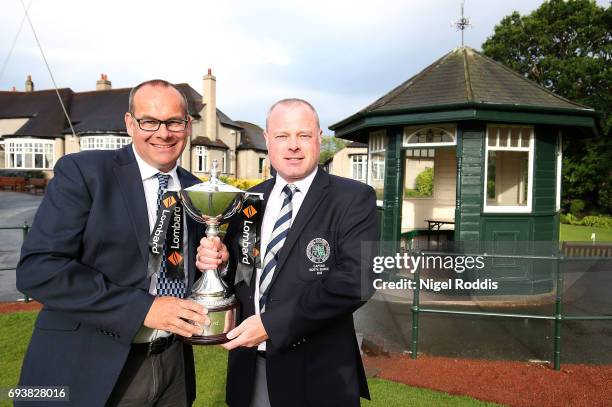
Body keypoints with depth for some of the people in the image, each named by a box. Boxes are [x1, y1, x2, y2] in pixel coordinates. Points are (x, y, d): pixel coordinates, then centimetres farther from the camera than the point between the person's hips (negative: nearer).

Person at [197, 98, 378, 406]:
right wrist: (218, 259, -12)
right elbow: (238, 270, 11)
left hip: (318, 373, -4)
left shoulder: (354, 199, -10)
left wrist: (272, 323, -23)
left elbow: (356, 278, -21)